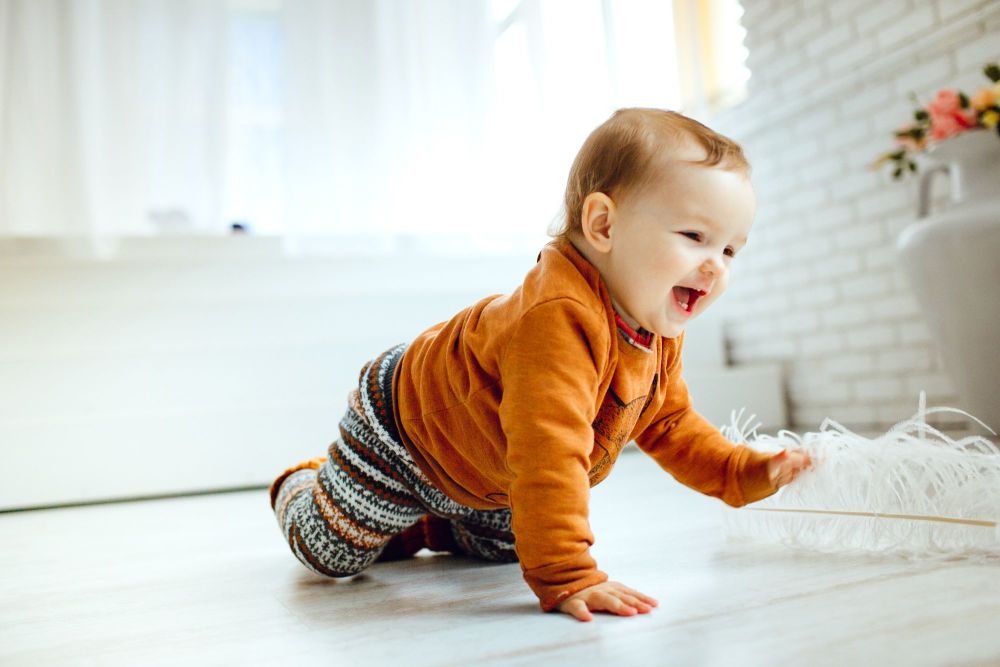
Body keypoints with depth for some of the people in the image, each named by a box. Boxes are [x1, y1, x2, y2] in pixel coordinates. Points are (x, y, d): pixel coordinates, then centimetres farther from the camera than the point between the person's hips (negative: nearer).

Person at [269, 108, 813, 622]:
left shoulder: (659, 334, -13)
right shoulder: (558, 317, -46)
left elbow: (668, 424, 3)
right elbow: (547, 454, -50)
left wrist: (747, 473, -4)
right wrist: (567, 578, -49)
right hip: (400, 429, -8)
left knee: (502, 547, 23)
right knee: (332, 555, 5)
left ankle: (423, 523, 43)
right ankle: (302, 487, 37)